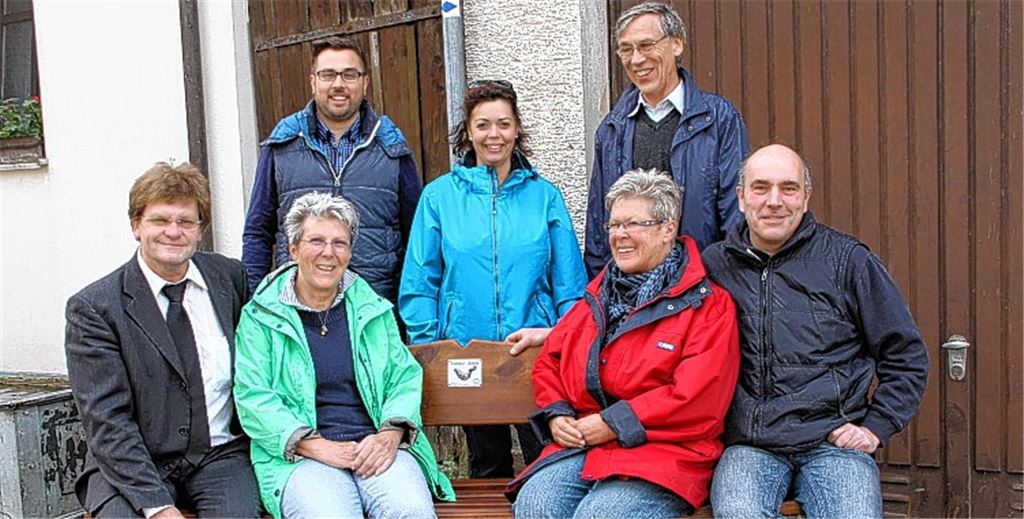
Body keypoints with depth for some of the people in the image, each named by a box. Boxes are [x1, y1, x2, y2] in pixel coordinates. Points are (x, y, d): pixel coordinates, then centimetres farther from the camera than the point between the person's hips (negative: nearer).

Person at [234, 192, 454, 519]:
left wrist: (391, 434, -8)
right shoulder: (261, 316, 7)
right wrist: (318, 446, -14)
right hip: (301, 456, -2)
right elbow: (253, 398, -2)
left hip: (377, 449, 2)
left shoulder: (372, 309, 17)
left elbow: (405, 377, 13)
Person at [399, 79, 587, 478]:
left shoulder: (544, 195, 4)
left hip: (537, 354, 0)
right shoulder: (440, 195, 2)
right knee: (487, 467, 16)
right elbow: (419, 283, 3)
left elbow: (570, 282, 4)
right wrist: (428, 348, -4)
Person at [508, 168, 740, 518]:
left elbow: (698, 400, -12)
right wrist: (556, 414, 3)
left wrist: (613, 423, -12)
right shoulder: (599, 295, 21)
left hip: (664, 451, -4)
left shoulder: (708, 304, 0)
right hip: (580, 444, 5)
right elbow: (548, 362, 24)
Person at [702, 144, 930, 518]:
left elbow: (906, 356, 12)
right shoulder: (714, 264, 10)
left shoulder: (847, 260, 6)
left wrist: (876, 427, 3)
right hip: (748, 446, 1)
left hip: (833, 441, 0)